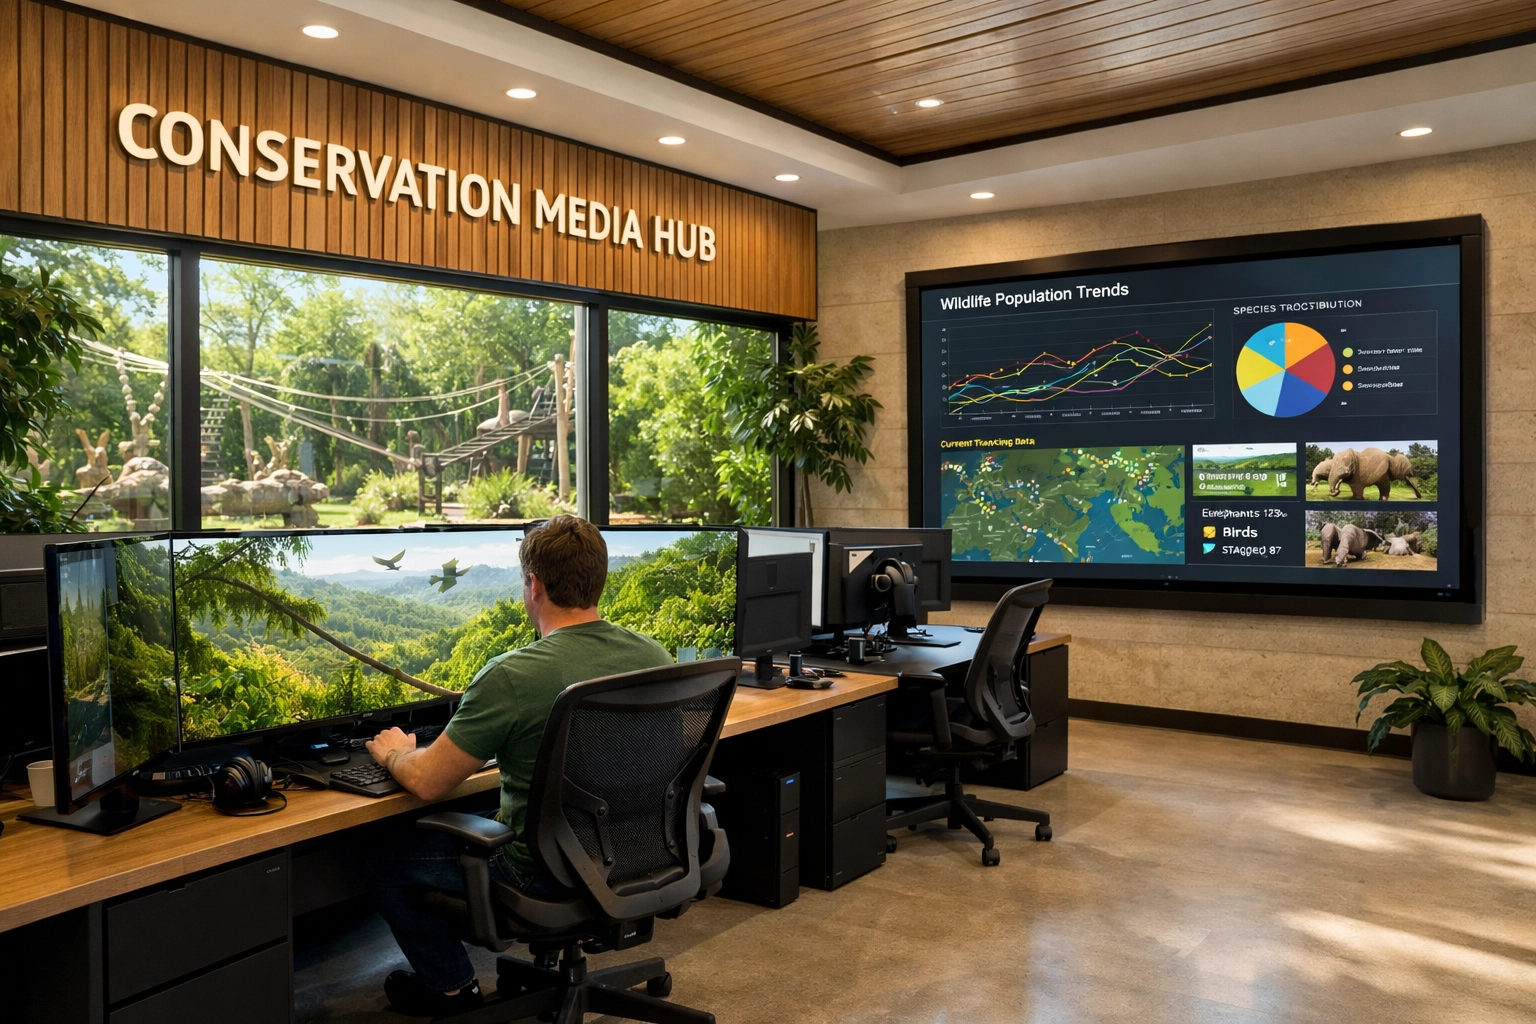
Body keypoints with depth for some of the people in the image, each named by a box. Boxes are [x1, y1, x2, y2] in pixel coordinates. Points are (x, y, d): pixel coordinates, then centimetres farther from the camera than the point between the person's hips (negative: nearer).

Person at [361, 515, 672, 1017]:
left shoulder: (513, 676, -27)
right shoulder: (655, 655, -8)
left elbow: (428, 782, -17)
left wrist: (395, 752, 6)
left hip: (546, 874, -7)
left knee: (382, 861, 15)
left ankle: (452, 988, 30)